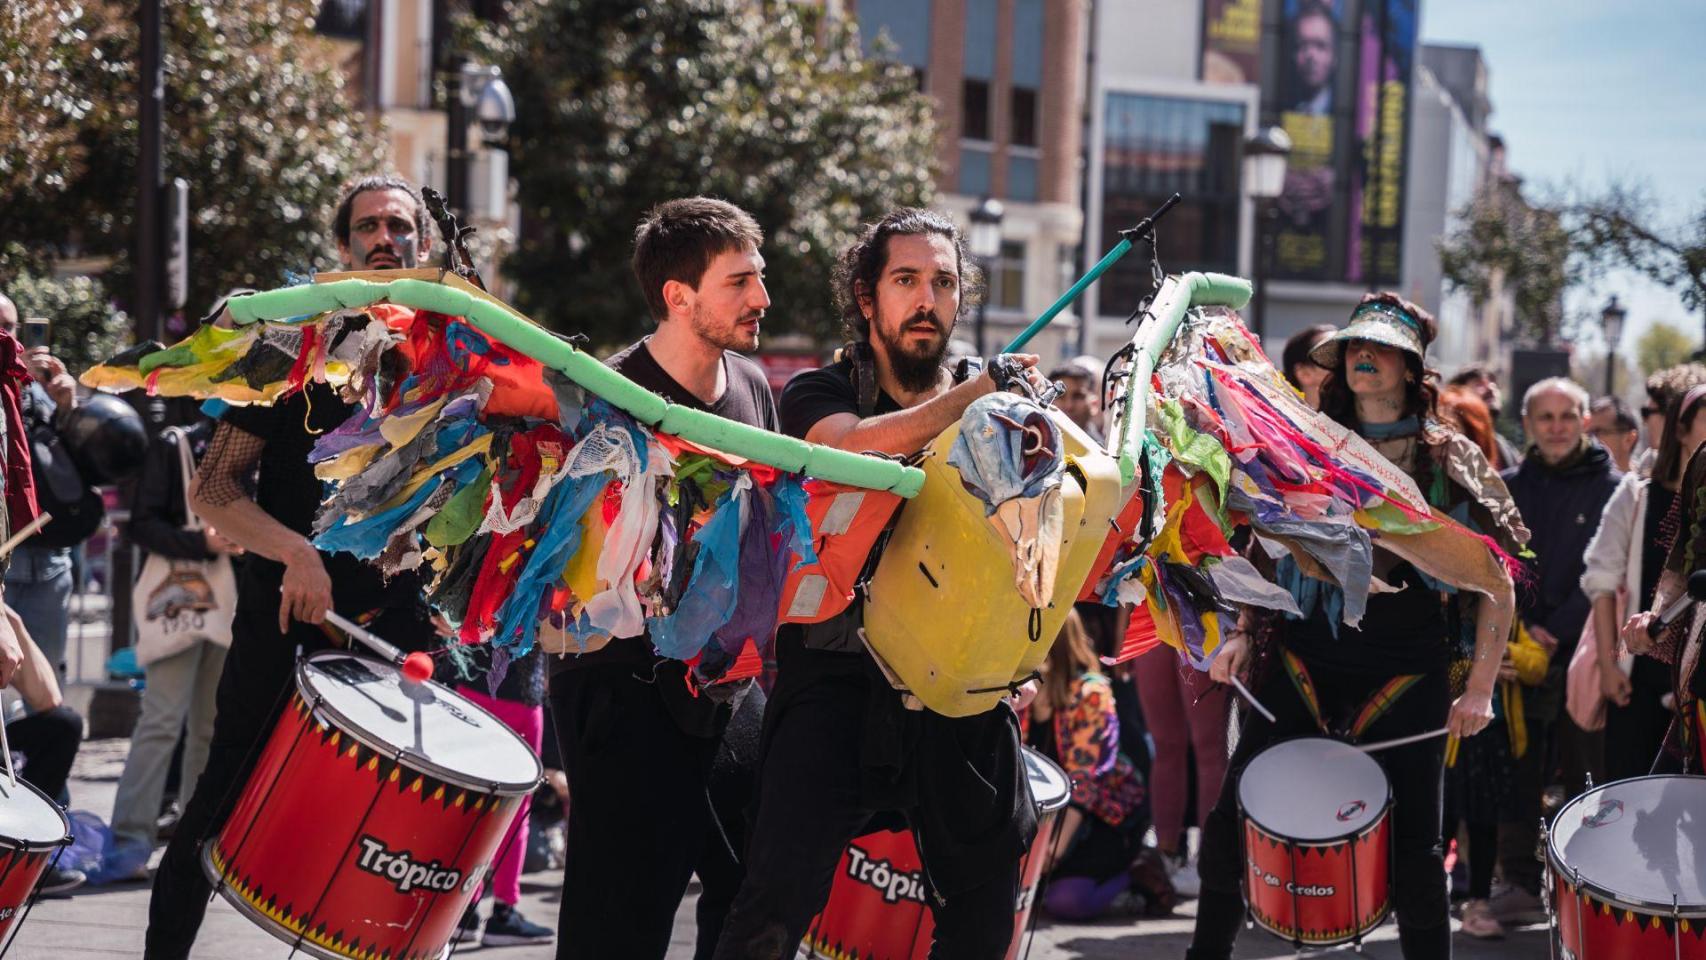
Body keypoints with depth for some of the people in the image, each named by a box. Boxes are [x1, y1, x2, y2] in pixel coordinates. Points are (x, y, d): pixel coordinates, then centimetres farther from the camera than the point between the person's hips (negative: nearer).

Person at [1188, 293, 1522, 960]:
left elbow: (1498, 584, -1)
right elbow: (1272, 555, 20)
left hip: (1405, 673, -3)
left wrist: (1479, 689, -8)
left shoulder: (1449, 460, -1)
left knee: (1411, 840, -2)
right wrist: (1243, 634, 5)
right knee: (1232, 814, 0)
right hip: (1303, 660, 3)